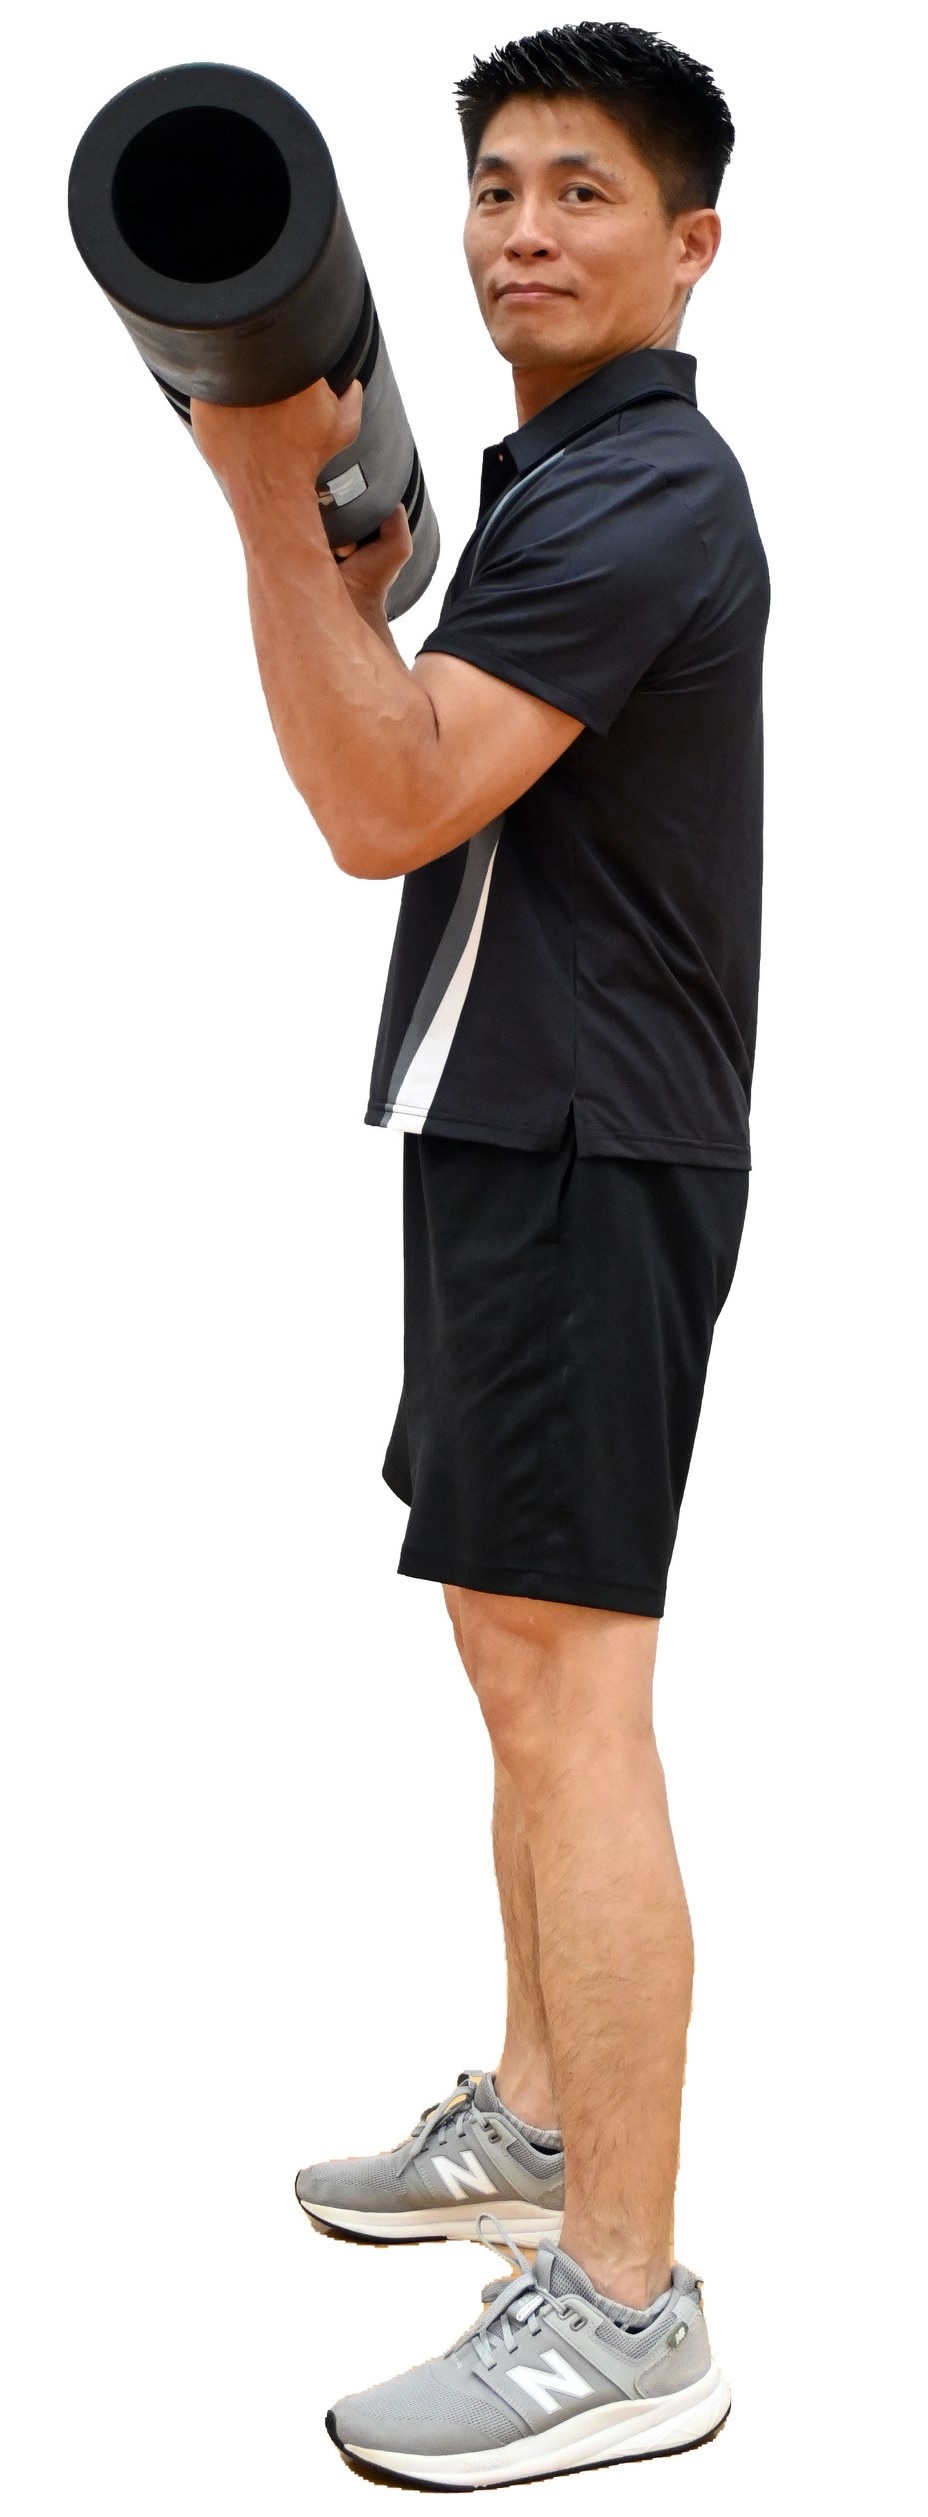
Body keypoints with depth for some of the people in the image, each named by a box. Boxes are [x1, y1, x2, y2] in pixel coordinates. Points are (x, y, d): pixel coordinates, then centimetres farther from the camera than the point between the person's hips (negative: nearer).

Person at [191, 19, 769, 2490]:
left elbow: (390, 807, -22)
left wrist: (271, 504, -24)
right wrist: (358, 574, 14)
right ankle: (537, 2118, 32)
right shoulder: (552, 471, 20)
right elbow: (436, 782, 24)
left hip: (586, 1146, -11)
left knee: (565, 1689, -11)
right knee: (527, 1664, 18)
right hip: (515, 1125, 11)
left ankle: (623, 2308, -7)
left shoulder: (645, 495, -14)